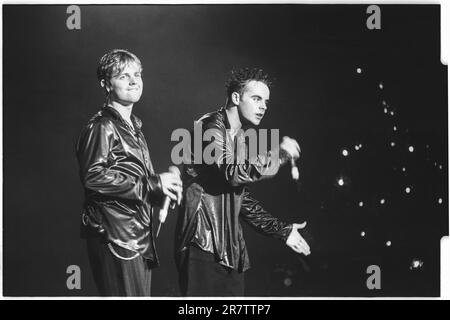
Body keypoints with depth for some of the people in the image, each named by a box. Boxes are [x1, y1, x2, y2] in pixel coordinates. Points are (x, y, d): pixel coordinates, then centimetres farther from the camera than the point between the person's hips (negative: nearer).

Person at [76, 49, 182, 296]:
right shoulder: (103, 127, -11)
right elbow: (93, 176, -24)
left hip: (140, 235, 9)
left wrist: (164, 185, 6)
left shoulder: (133, 126, 19)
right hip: (116, 236, -9)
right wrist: (152, 184, -21)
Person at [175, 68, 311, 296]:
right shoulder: (211, 128, -7)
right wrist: (279, 154, -15)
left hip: (229, 248, 9)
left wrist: (281, 230, 19)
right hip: (202, 243, -9)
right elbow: (233, 173, -25)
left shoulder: (240, 138, 20)